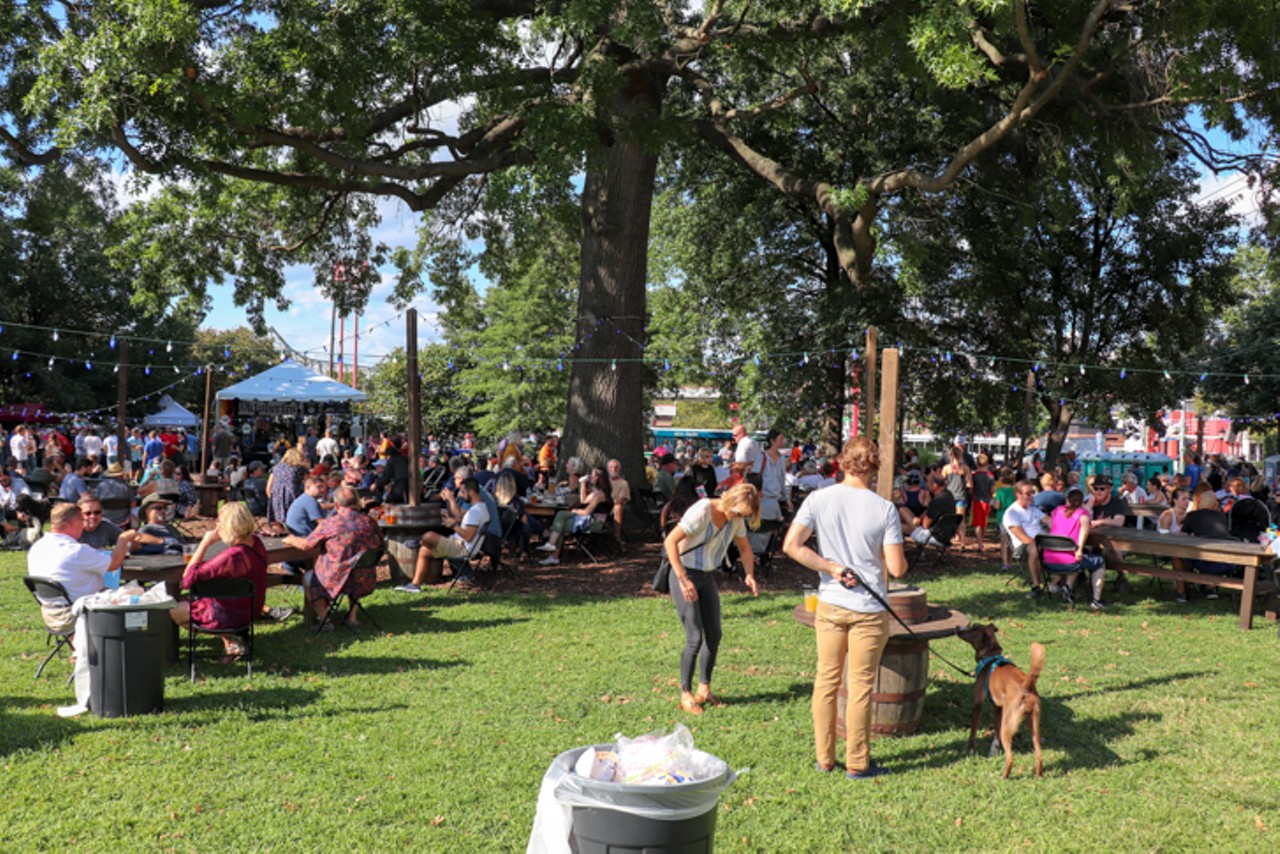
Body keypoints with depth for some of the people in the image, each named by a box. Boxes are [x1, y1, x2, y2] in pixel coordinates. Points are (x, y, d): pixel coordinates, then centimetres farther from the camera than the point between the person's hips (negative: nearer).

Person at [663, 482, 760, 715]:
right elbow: (670, 541, -29)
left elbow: (745, 548, 13)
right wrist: (683, 580, -29)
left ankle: (704, 690, 22)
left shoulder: (736, 518, -3)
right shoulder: (702, 511, -25)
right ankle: (686, 695, 6)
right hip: (685, 575, -7)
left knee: (714, 635, 7)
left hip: (708, 577, 7)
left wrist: (749, 575, -5)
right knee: (695, 639, -9)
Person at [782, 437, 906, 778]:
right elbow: (897, 568, -11)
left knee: (826, 680, 14)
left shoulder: (818, 500, -5)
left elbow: (791, 546, -13)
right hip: (869, 609, -2)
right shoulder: (884, 509, -10)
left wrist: (831, 568, -6)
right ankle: (857, 763, 18)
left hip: (830, 605, 2)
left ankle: (824, 758, 23)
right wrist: (899, 559, 12)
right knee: (860, 686, 8)